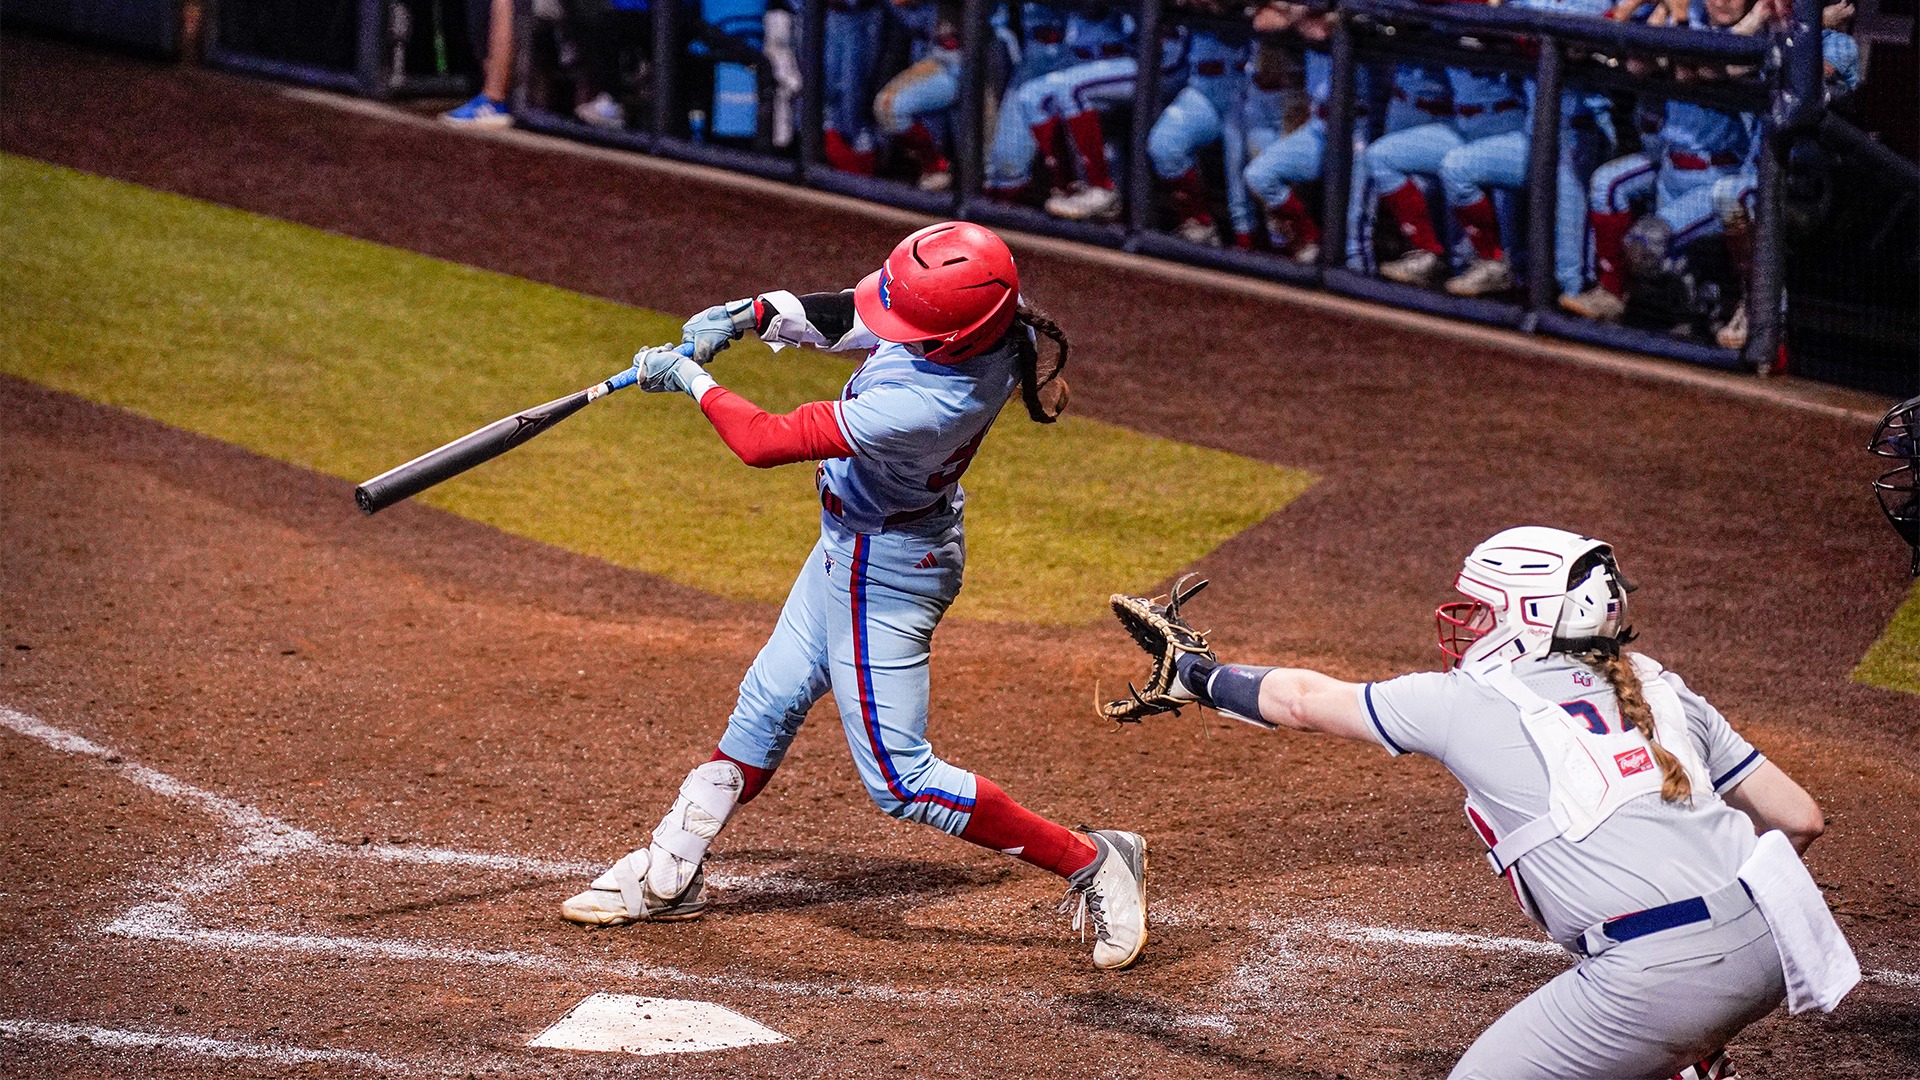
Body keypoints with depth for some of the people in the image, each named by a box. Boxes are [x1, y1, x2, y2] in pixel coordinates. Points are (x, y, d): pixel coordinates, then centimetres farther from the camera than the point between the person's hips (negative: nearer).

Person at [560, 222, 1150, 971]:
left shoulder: (926, 405, -40)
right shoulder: (993, 313, -17)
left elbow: (766, 442, -29)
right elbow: (850, 316, 3)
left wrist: (690, 380, -15)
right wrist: (750, 315, -7)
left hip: (885, 569, -9)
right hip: (855, 543, 9)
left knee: (899, 780, 1)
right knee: (769, 701, 20)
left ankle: (1092, 862, 7)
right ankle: (669, 875, 35)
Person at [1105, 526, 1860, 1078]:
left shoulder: (1469, 703, 7)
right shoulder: (1659, 691, 20)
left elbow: (1304, 701, 20)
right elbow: (1799, 818, 19)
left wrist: (1199, 675, 35)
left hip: (1661, 978, -7)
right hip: (1767, 947, 7)